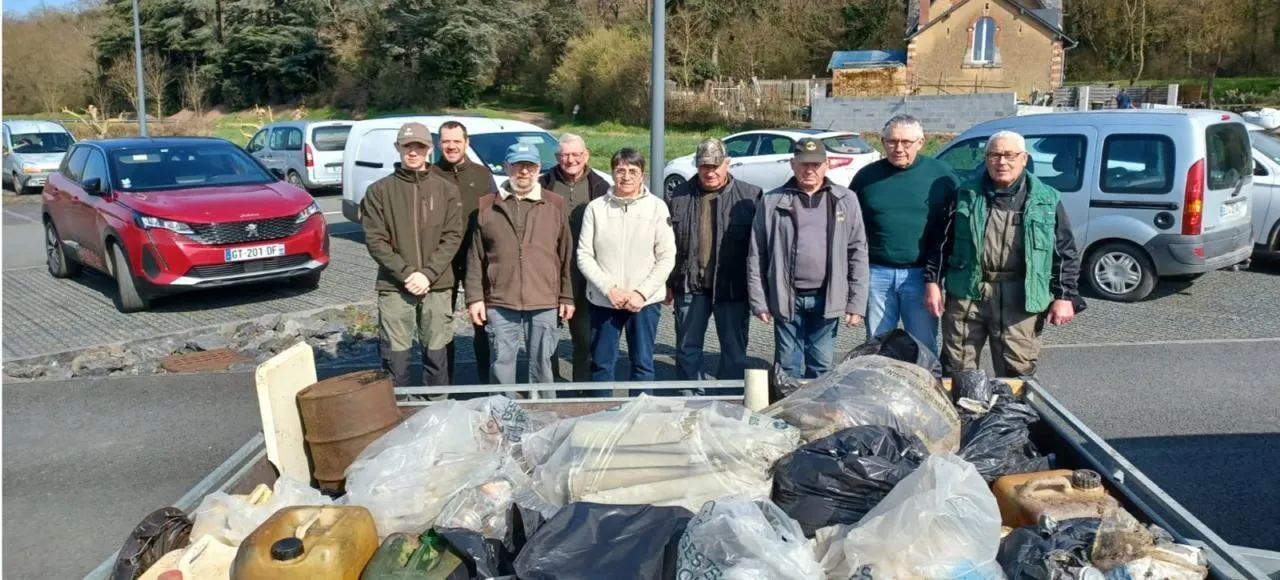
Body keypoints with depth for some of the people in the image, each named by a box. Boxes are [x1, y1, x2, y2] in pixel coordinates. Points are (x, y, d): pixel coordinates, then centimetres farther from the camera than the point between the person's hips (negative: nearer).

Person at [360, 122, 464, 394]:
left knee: (436, 356, 8)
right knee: (395, 358, 2)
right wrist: (406, 273, -13)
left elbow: (453, 237, 0)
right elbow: (375, 240, -2)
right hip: (394, 287, -1)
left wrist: (428, 274, -11)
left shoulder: (446, 190, 6)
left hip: (437, 287, 1)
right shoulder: (379, 191, 2)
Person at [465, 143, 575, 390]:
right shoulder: (487, 206, 5)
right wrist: (474, 297, -1)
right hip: (499, 302, 0)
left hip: (544, 302, 0)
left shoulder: (554, 205, 6)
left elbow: (565, 255, 6)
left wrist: (566, 296, 4)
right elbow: (475, 257, 5)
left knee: (542, 362, 9)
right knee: (502, 362, 7)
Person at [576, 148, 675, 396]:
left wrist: (642, 292, -11)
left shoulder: (657, 207, -1)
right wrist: (609, 288, -12)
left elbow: (667, 257, -3)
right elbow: (584, 255, -2)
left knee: (643, 363, 8)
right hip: (603, 300, 1)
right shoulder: (595, 208, -1)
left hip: (645, 301, 0)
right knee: (601, 363, 9)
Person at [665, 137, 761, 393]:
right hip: (690, 286, 2)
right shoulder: (680, 196, 4)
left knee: (734, 352, 8)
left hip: (732, 287, -2)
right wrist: (668, 282, 6)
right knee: (688, 349, 12)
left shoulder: (750, 196, -3)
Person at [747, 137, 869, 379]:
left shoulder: (845, 200, 3)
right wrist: (759, 301, -1)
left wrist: (857, 302, -1)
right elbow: (756, 257, 3)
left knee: (821, 366, 10)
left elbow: (858, 254, 3)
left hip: (826, 299, 0)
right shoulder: (773, 202, 1)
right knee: (789, 367, 8)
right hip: (786, 299, 0)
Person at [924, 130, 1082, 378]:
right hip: (966, 293, 1)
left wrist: (1064, 296, -1)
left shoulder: (1047, 200, 5)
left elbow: (1065, 253, 6)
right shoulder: (966, 195, 8)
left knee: (1017, 375, 6)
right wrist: (933, 281, 2)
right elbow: (941, 242, 10)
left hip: (1020, 299, -1)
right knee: (956, 371, 9)